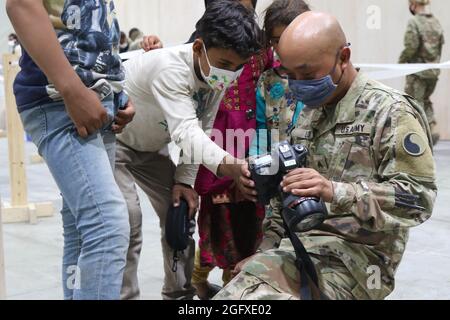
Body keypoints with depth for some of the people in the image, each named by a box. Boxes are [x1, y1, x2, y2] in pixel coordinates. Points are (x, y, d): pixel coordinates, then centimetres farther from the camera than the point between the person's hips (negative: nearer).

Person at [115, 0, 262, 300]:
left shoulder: (218, 75, -14)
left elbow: (200, 130, -5)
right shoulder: (170, 68, -37)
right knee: (128, 219, -20)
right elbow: (185, 132, -49)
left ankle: (180, 293, 18)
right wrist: (230, 165, -64)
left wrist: (184, 180, -13)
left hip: (149, 145, 8)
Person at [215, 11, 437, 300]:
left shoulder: (390, 111, -6)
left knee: (249, 290, -30)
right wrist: (266, 251, 14)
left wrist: (336, 192, -27)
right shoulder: (309, 113, 17)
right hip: (300, 245, 7)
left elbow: (419, 196, -15)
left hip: (356, 254, -7)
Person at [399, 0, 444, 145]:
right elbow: (441, 45, 9)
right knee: (425, 100, 22)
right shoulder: (436, 22, 5)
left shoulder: (414, 22, -16)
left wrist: (400, 62, -3)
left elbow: (410, 48, -19)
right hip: (434, 71, 7)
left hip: (418, 71, -7)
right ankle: (433, 127, 10)